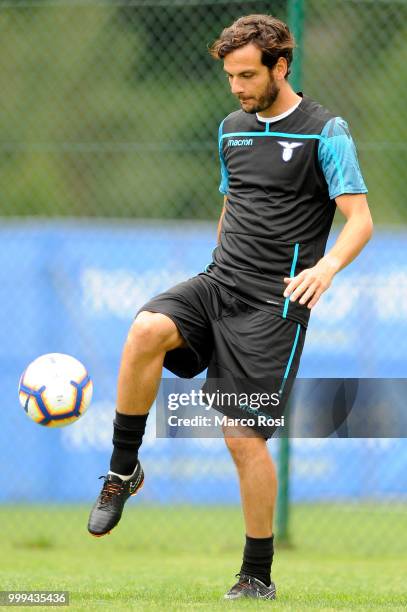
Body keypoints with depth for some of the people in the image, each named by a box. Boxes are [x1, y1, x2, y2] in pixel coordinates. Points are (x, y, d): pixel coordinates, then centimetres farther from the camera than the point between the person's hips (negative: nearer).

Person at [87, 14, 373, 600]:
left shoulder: (326, 131, -5)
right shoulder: (232, 128, 15)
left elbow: (360, 220, -10)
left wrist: (326, 267, -29)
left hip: (273, 305, -5)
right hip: (217, 283, 5)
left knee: (245, 437, -8)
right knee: (146, 330, -27)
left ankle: (258, 579, 6)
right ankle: (123, 471, -11)